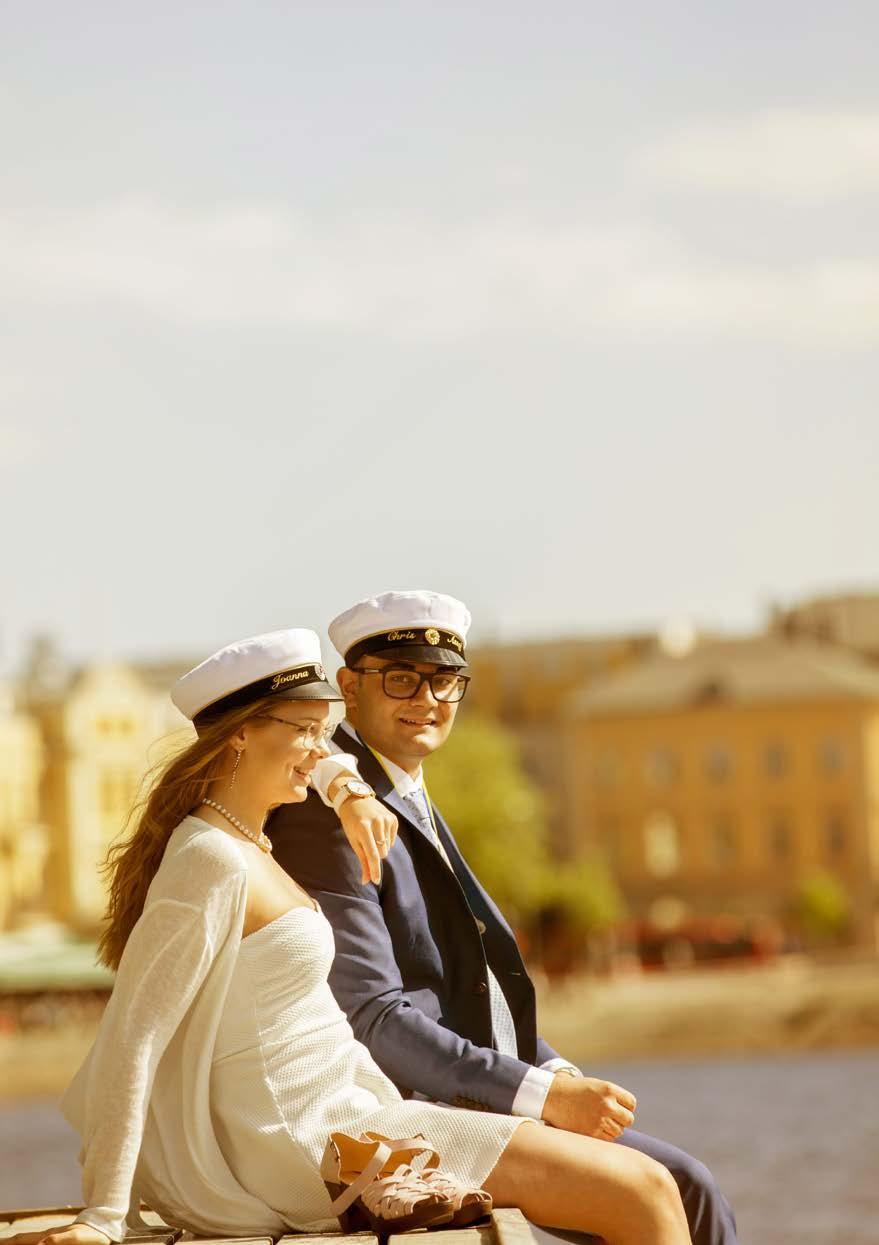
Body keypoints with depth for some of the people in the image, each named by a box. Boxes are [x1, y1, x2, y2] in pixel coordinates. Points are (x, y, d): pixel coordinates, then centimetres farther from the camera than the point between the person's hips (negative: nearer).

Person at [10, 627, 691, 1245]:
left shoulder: (246, 840, 11)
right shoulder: (212, 863, -18)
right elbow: (131, 1039, -22)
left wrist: (347, 787, 14)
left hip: (341, 1121, 11)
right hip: (320, 1152, -11)